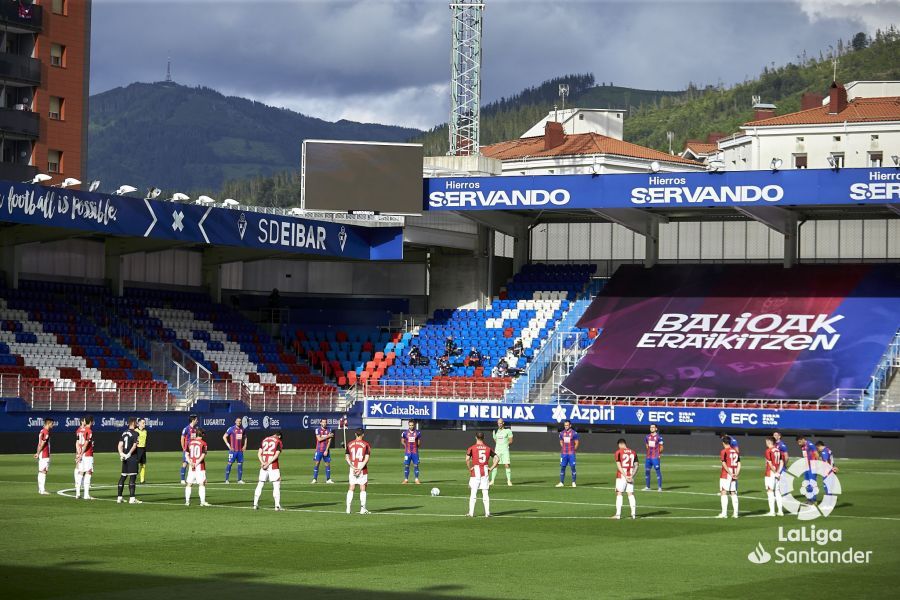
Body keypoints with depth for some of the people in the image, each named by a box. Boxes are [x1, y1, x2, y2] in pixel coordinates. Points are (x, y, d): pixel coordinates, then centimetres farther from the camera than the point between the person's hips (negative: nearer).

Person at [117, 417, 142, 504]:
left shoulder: (124, 433, 13)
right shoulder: (135, 433, -9)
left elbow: (120, 445, 6)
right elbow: (134, 445, -21)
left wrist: (121, 453, -4)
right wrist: (129, 453, -19)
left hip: (125, 457, 8)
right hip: (132, 458, -8)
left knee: (123, 477, 12)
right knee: (132, 477, -7)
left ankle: (119, 497, 15)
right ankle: (132, 498, -10)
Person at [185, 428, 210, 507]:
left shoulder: (190, 442, 8)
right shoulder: (203, 443, -7)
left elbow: (187, 454, 4)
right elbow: (203, 455, -15)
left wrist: (191, 462, -6)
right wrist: (196, 464, -15)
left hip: (192, 466, 5)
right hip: (200, 467, -4)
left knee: (189, 484, 11)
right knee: (202, 484, -3)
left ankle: (187, 501, 10)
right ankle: (202, 501, -8)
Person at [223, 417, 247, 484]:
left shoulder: (242, 429, 10)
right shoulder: (231, 429, -5)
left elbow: (245, 437, 25)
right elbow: (224, 437, -6)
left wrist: (245, 445, 12)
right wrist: (228, 445, -11)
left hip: (240, 450, 5)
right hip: (233, 450, -5)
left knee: (240, 463, 4)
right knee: (230, 463, -4)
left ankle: (240, 479, 10)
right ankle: (226, 479, 0)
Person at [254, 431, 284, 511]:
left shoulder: (264, 440, 16)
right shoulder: (278, 442, 2)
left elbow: (259, 453, 6)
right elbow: (276, 455, -11)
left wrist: (262, 462, -7)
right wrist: (268, 464, -13)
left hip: (263, 466, 4)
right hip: (273, 465, -4)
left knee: (260, 485, 11)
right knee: (276, 485, 1)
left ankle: (255, 504, 11)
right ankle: (277, 505, -4)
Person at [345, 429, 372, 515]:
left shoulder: (350, 444, 5)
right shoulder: (366, 444, -4)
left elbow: (347, 457, 1)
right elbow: (366, 458, -11)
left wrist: (353, 467, -5)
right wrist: (360, 468, -12)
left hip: (353, 469, 2)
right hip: (362, 468, -2)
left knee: (351, 488, 7)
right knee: (362, 488, 3)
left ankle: (348, 508, 2)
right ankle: (362, 509, 2)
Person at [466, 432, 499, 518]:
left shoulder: (472, 448, -4)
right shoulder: (488, 448, 6)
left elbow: (467, 459, -16)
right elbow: (497, 458, 2)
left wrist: (470, 468, -4)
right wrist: (491, 468, 4)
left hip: (475, 471, -3)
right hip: (485, 471, 3)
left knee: (473, 492, 1)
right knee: (485, 493, 7)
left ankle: (471, 512, -1)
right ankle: (487, 512, 4)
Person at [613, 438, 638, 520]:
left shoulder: (618, 452, -5)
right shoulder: (633, 452, 9)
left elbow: (619, 466, -12)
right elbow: (636, 466, 4)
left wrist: (625, 476, -12)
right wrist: (631, 476, -4)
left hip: (621, 476, -4)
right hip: (630, 477, 4)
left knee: (619, 494, 2)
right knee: (631, 494, 7)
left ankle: (618, 514, -2)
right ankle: (634, 513, 2)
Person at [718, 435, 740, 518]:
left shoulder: (723, 451, -8)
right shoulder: (736, 451, 10)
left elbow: (724, 464, -15)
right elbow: (739, 464, 7)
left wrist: (730, 474, -13)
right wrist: (736, 474, 2)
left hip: (726, 475, -6)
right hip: (734, 475, 6)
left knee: (723, 493, -2)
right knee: (734, 493, 10)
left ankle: (724, 513, -7)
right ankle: (735, 513, 8)